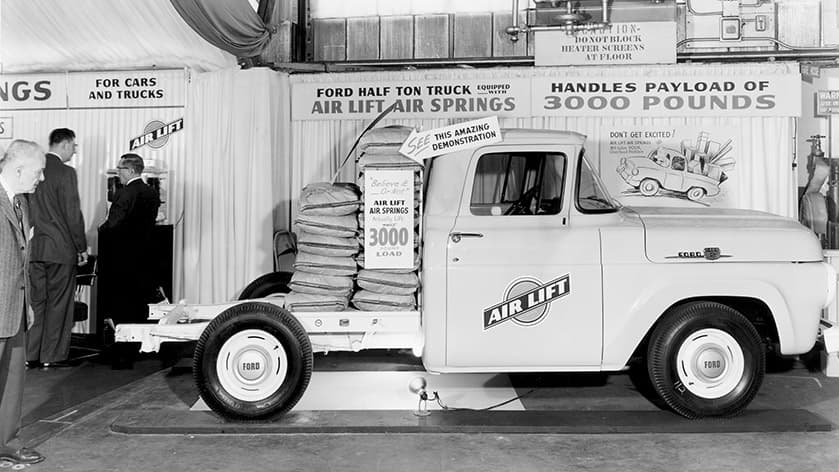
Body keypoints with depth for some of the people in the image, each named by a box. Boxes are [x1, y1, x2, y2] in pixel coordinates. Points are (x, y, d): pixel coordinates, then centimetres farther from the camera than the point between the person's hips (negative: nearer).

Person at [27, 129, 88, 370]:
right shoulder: (65, 172, -13)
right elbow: (73, 214, -13)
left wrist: (30, 240, 18)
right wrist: (82, 247, -4)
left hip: (34, 249, 6)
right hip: (60, 249, -6)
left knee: (37, 302, 13)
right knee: (59, 303, 4)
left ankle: (31, 354, 17)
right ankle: (53, 356, 9)